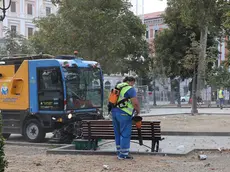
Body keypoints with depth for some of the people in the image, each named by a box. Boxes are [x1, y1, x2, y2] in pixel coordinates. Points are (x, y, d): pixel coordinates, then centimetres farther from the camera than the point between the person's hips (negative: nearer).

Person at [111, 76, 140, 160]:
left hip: (114, 111, 8)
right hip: (124, 114, -8)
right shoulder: (130, 89, -8)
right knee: (125, 134, -1)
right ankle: (123, 154, 2)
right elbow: (135, 103, -15)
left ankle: (119, 152, 22)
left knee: (117, 133, 15)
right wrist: (138, 111, 3)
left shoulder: (117, 87, 16)